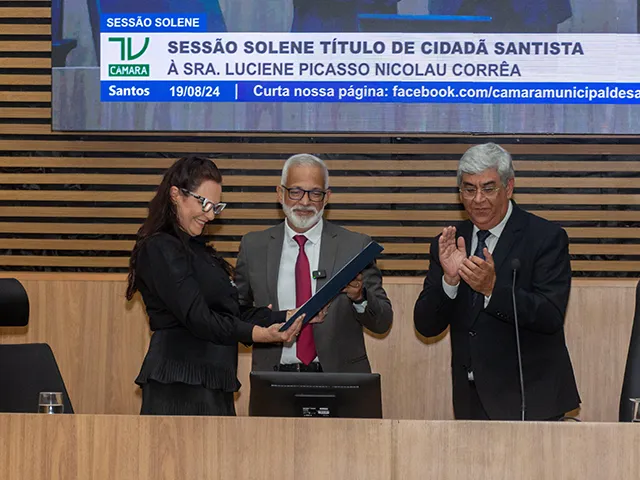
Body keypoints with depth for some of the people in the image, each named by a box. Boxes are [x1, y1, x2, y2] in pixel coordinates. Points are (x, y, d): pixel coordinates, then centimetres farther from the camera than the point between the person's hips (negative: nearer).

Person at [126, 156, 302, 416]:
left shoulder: (196, 249, 21)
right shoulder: (160, 249, -9)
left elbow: (233, 313, 18)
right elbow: (197, 318, -18)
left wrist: (290, 316, 8)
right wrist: (258, 333, -27)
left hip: (212, 385, 9)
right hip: (179, 387, -9)